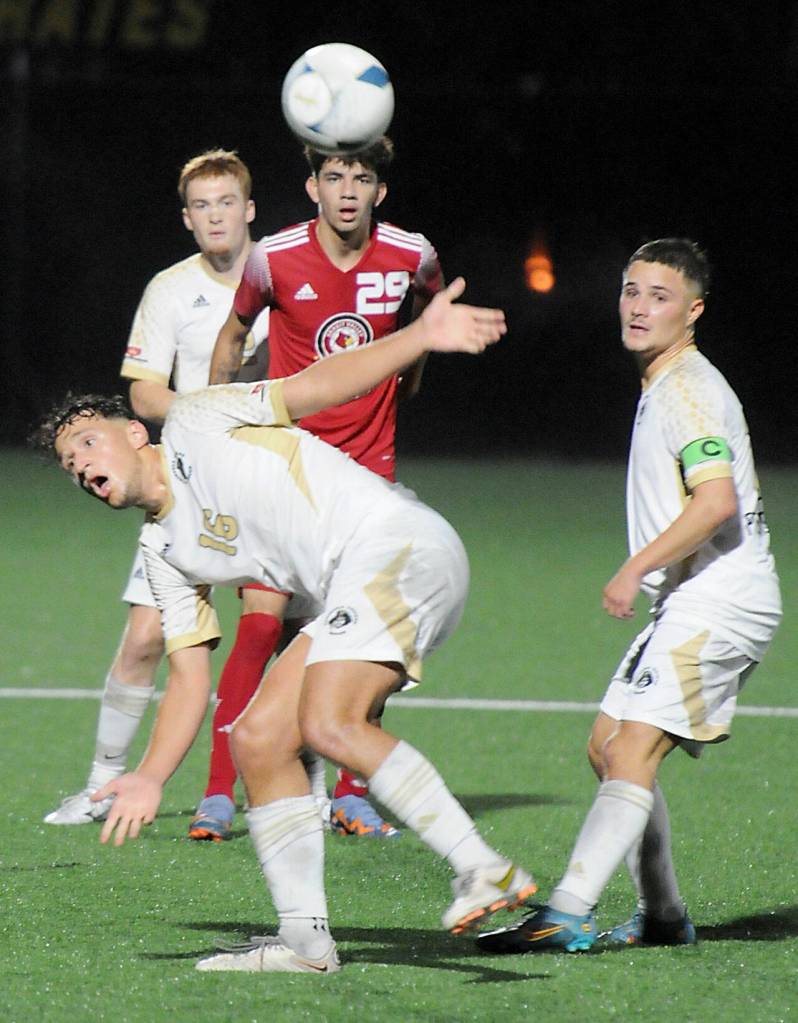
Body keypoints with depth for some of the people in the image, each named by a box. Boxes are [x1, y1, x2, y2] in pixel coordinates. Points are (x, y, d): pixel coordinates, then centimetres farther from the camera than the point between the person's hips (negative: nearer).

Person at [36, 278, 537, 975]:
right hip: (350, 597, 9)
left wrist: (420, 336, -18)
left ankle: (485, 871, -27)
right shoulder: (165, 551, 22)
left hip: (396, 539, -9)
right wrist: (151, 779, 12)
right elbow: (189, 676, 22)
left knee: (330, 724, -25)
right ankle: (305, 939, 2)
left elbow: (314, 387, -4)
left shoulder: (195, 422, 5)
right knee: (257, 739, 2)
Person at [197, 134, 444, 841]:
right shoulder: (273, 259, -9)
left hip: (370, 464, 2)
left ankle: (352, 795, 12)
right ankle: (219, 794, -10)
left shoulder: (412, 256, -6)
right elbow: (233, 336, 10)